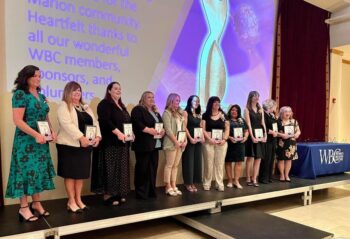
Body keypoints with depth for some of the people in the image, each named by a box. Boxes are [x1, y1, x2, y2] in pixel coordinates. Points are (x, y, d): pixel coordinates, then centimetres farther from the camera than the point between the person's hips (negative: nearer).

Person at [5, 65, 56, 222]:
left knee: (39, 170, 10)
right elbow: (17, 120, -17)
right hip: (26, 140, -7)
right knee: (26, 170, -3)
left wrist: (52, 131, 2)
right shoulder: (20, 94, -9)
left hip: (41, 141, 7)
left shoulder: (41, 96, 12)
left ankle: (36, 204, 21)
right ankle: (24, 208, 8)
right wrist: (36, 134, -21)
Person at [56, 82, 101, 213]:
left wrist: (97, 136, -6)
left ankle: (78, 200, 21)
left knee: (82, 173, 10)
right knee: (70, 173, 1)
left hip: (85, 145, 7)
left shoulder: (86, 107, 18)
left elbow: (94, 122, 12)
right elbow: (67, 124, -17)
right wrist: (81, 137, -24)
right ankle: (71, 201, 11)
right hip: (70, 145, -6)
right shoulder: (63, 106, -3)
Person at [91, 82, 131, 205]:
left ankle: (118, 193, 17)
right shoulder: (104, 104, -5)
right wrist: (118, 133, -25)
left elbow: (128, 122, 22)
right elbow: (105, 121, -19)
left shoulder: (121, 106, 20)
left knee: (120, 168, 10)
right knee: (109, 169, -6)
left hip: (122, 143, 9)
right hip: (110, 142, -8)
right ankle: (107, 195, 1)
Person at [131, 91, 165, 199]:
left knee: (153, 168, 10)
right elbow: (136, 124, -17)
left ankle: (151, 191, 19)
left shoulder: (156, 112, 22)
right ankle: (141, 193, 5)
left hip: (155, 144, 8)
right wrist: (148, 130, -23)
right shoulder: (138, 109, -3)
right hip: (143, 144, -8)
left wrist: (163, 130, 0)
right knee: (142, 168, -4)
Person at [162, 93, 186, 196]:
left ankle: (173, 186, 14)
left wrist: (185, 140, 4)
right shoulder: (167, 113, -5)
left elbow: (183, 128, 16)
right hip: (171, 143, -7)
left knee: (175, 165, 9)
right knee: (169, 165, -3)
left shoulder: (180, 113, 18)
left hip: (180, 143, 7)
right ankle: (168, 187, 2)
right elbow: (168, 130, -13)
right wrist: (176, 141, -14)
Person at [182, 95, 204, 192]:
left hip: (198, 140, 6)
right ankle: (188, 183, 8)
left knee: (197, 161, 7)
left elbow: (200, 127, 16)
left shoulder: (198, 115, 17)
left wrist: (202, 137, -1)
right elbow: (184, 127, -11)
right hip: (189, 140, -6)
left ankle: (193, 183, 16)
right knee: (189, 161, -1)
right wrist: (190, 138, -17)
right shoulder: (186, 112, -3)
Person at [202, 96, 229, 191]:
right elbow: (203, 129, -2)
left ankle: (220, 184, 10)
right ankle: (207, 183, 10)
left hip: (221, 142, 2)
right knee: (209, 164, 0)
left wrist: (224, 139, -6)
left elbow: (227, 129, 8)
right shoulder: (205, 115, 3)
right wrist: (209, 139, -13)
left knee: (220, 164, 4)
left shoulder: (223, 115, 11)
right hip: (209, 142, -2)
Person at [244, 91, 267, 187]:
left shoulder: (260, 109, 13)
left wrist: (265, 135, -1)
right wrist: (252, 137, -16)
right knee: (250, 157, -2)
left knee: (258, 158, 4)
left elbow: (263, 123, 10)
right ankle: (248, 179, 9)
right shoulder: (247, 109, -3)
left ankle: (254, 179, 10)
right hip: (252, 135, -5)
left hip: (260, 135, 5)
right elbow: (248, 124, -9)